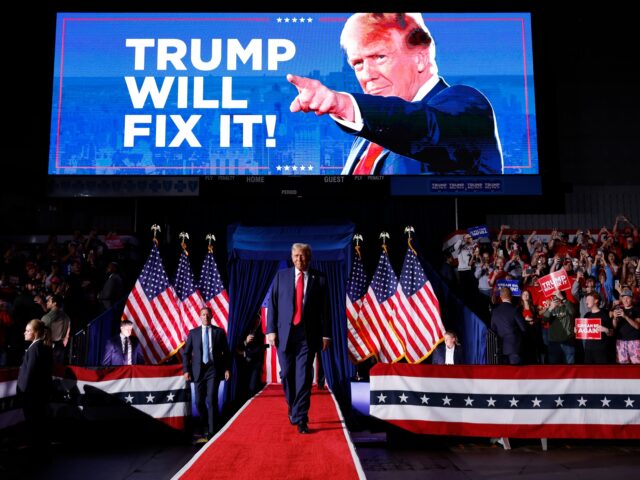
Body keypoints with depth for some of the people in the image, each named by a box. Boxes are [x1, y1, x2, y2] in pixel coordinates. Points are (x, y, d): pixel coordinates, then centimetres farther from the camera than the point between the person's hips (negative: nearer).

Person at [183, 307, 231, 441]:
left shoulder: (219, 332, 5)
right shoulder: (193, 332, 8)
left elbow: (226, 352, 6)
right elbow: (186, 353, 8)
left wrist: (227, 369, -2)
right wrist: (186, 370, 0)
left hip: (214, 369, -2)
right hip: (199, 370, 2)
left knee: (211, 400, -11)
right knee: (199, 402, 5)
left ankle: (212, 432, -4)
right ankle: (205, 428, 25)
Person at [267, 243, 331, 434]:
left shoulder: (319, 279, 4)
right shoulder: (281, 276, 8)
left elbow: (324, 309, 4)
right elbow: (272, 305, 6)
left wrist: (325, 334, 0)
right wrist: (271, 330, -2)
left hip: (307, 335, -2)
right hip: (285, 333, 2)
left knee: (304, 376, -5)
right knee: (287, 374, 7)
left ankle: (300, 418, 1)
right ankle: (293, 408, 29)